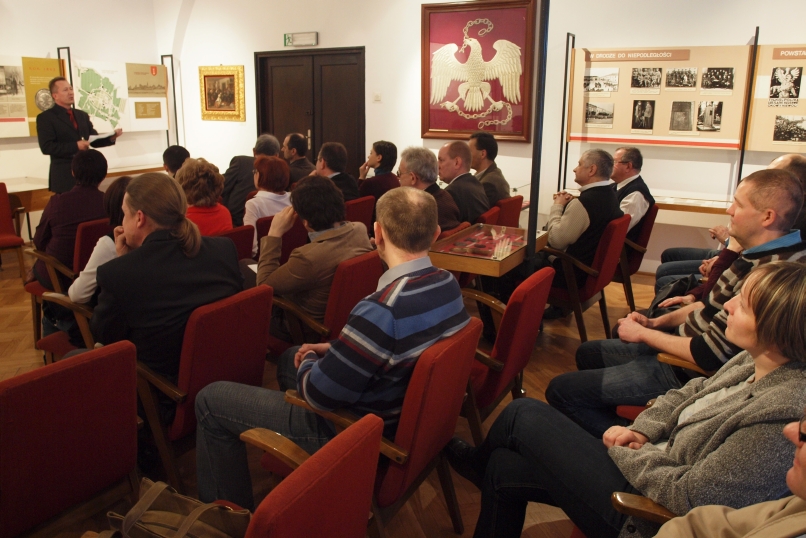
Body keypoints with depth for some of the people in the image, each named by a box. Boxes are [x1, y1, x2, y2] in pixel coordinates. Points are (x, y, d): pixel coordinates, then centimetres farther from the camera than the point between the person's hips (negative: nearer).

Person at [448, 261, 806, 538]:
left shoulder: (777, 418, -32)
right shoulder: (753, 362, -5)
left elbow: (685, 496, -28)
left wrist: (622, 453, -13)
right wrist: (643, 431, -4)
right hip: (653, 462, 8)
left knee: (523, 415, -1)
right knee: (504, 469, 10)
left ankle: (480, 462, 34)